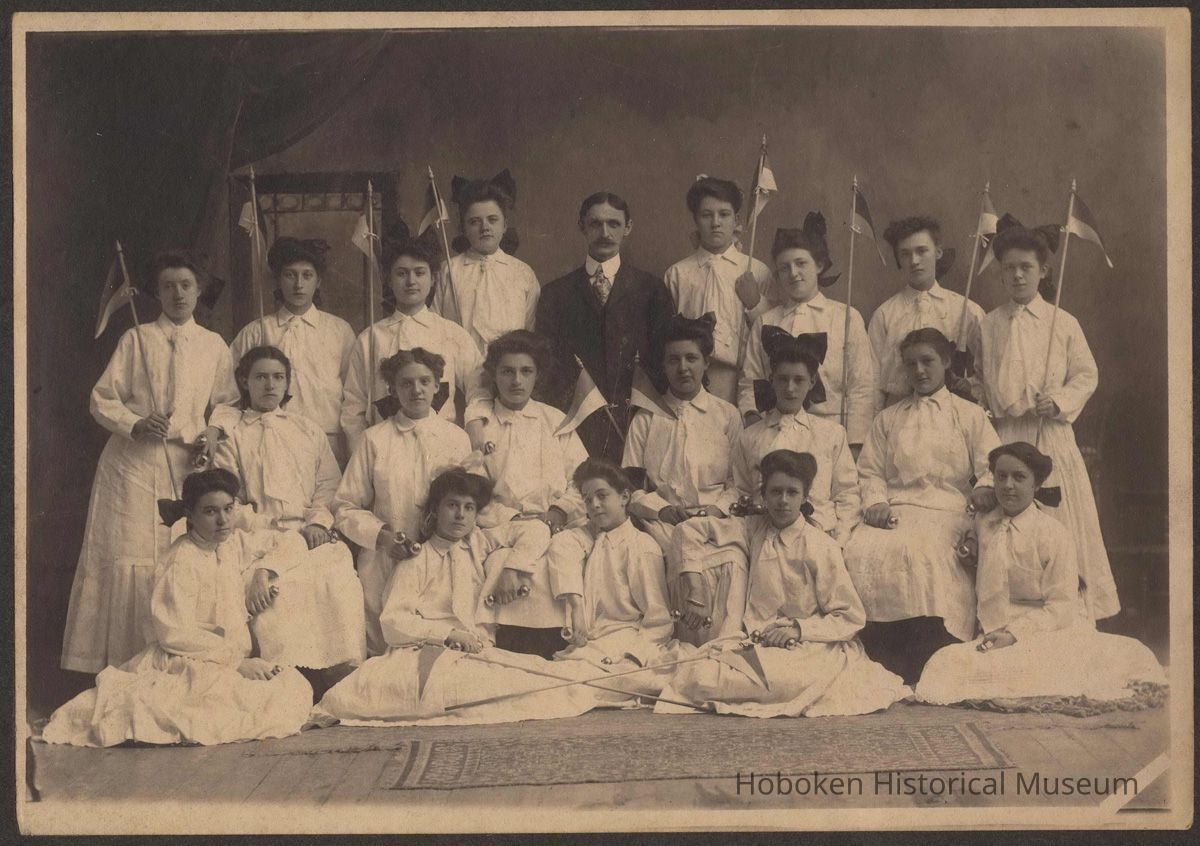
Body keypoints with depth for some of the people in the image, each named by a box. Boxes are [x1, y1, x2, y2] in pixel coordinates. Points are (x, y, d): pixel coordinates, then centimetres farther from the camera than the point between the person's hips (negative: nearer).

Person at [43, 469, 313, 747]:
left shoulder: (234, 544, 10)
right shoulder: (181, 562, -13)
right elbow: (176, 635, -19)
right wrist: (238, 660, -22)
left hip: (232, 659, 9)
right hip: (185, 665, -9)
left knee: (296, 687, -15)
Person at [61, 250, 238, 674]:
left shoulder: (214, 345, 12)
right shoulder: (136, 340, 7)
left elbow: (227, 402, 17)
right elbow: (102, 399, 5)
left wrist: (215, 432, -2)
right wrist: (135, 424, -12)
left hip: (186, 467, 1)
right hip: (132, 464, -1)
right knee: (127, 559, -4)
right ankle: (121, 666, 4)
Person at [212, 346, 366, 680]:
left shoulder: (308, 431, 23)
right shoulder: (232, 436, 12)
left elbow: (329, 482, 16)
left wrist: (318, 521, -3)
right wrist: (263, 527, -12)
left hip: (309, 532, 2)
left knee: (339, 575, -27)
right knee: (274, 585, -33)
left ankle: (343, 678, -24)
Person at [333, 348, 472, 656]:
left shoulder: (457, 438, 7)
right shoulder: (374, 440, 2)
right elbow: (345, 508, 4)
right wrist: (382, 535, -12)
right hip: (384, 566, -1)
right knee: (384, 653, 4)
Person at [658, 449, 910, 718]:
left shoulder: (821, 547, -3)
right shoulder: (753, 530, 8)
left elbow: (851, 618, -1)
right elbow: (689, 529, 17)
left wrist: (799, 628, -13)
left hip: (809, 649, -3)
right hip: (755, 644, 3)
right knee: (698, 677, -26)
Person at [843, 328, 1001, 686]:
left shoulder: (970, 415, 19)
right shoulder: (887, 418, 27)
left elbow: (992, 466, 9)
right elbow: (869, 470, 19)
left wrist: (985, 487, -15)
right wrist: (876, 502, -2)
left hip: (945, 512, -3)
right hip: (894, 510, 3)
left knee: (920, 550, -37)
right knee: (861, 550, -30)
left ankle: (924, 672, -34)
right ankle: (881, 667, -27)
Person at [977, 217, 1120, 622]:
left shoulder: (1064, 323, 3)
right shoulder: (989, 325, 6)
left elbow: (1087, 375, 5)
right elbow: (990, 389, 9)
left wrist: (1059, 401, -10)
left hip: (1053, 434, 0)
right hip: (1005, 437, 1)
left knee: (1060, 525, 1)